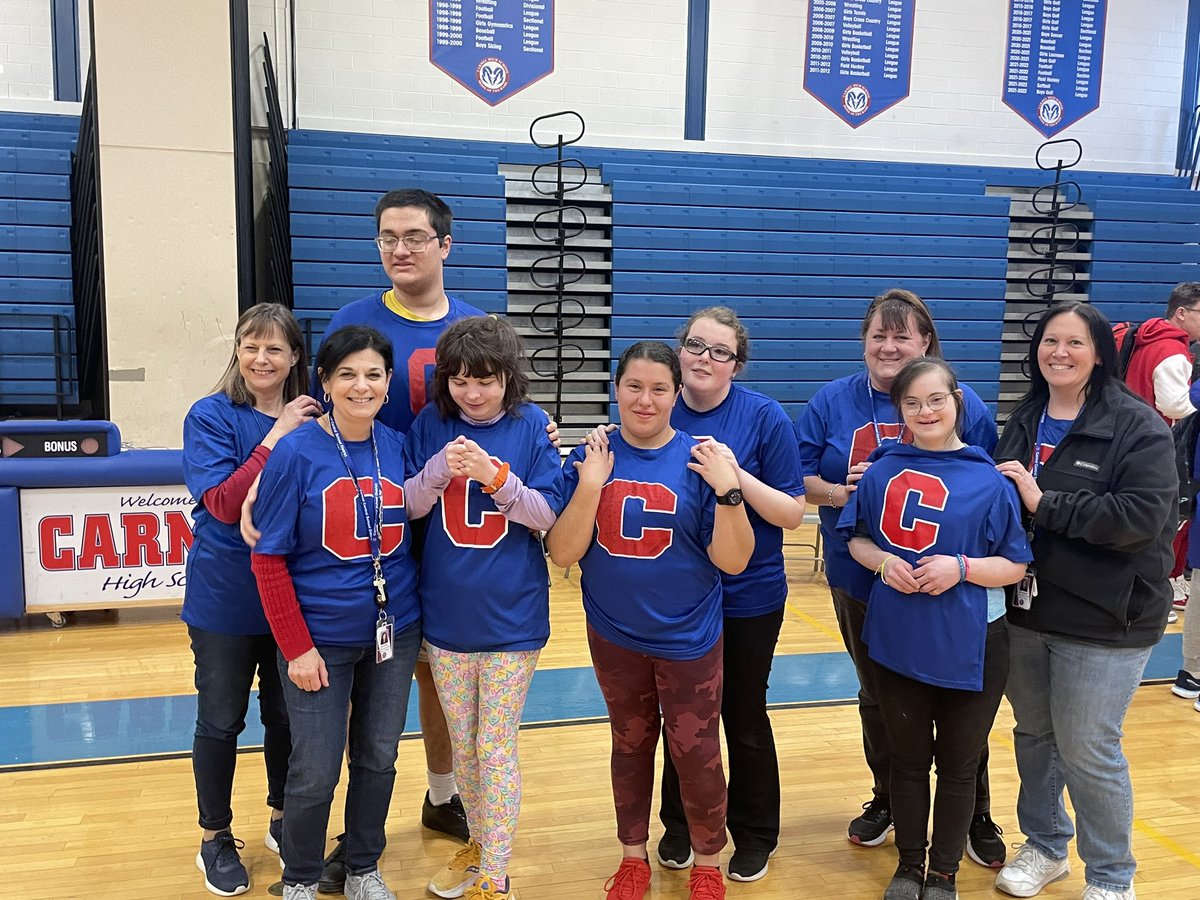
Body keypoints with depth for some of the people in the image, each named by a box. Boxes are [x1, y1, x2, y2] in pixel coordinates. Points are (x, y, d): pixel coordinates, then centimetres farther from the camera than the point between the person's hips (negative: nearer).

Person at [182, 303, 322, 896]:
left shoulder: (311, 420, 0)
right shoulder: (211, 416, -9)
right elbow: (223, 503, -20)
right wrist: (276, 438, -23)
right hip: (224, 598, -3)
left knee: (287, 715, 16)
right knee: (222, 721, 10)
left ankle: (283, 819, 37)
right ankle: (215, 838, 29)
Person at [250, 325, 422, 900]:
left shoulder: (400, 447, -2)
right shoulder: (295, 452, -12)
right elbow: (269, 560, -10)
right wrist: (297, 647, -12)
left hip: (394, 633, 4)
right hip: (320, 638, -3)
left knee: (378, 759, 15)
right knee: (315, 774, 5)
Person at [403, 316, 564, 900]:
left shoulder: (531, 426, -8)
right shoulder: (431, 424, -3)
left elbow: (547, 515, -10)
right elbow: (408, 507, -3)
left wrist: (494, 475, -25)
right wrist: (439, 469, -22)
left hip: (512, 617, -3)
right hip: (446, 615, 3)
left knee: (496, 748, 4)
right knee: (462, 745, 17)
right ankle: (479, 843, 38)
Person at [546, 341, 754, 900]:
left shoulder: (701, 460, -11)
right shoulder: (590, 458, -6)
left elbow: (733, 561, -13)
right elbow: (562, 554, -12)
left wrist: (728, 490, -26)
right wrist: (591, 485, -23)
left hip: (689, 638, -2)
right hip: (614, 637, 2)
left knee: (696, 754, 7)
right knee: (630, 746, 19)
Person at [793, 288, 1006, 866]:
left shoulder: (963, 404, -6)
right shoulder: (832, 401, 0)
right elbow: (799, 477, 2)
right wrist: (838, 493, -19)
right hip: (860, 582, 2)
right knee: (876, 695, 18)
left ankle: (976, 814, 30)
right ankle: (887, 800, 39)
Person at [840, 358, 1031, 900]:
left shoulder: (988, 481, -8)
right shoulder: (883, 471, -1)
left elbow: (1015, 566, -3)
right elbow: (856, 539, 8)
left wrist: (962, 567, -20)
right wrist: (883, 561, -12)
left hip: (969, 647, -2)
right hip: (897, 642, 2)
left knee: (958, 765, 14)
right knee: (907, 759, 17)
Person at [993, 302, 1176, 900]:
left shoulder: (1138, 427, -12)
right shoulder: (1025, 420, 8)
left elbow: (1140, 516, -24)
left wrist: (1043, 503, -23)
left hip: (1103, 621, -5)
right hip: (1025, 610, 6)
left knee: (1087, 751, 3)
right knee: (1033, 736, 17)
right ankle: (1044, 846, 38)